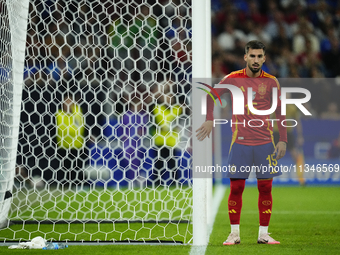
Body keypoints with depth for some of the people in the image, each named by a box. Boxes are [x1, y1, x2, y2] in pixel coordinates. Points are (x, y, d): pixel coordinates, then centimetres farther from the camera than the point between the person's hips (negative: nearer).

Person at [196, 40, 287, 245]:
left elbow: (280, 112, 6)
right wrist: (210, 120, 4)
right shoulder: (233, 79, 0)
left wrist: (283, 140, -1)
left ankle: (264, 234, 9)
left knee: (265, 188, 1)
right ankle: (235, 233, 7)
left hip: (265, 143, 1)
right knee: (236, 188, -1)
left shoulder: (271, 82, 2)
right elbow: (212, 95, 13)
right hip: (240, 142, -1)